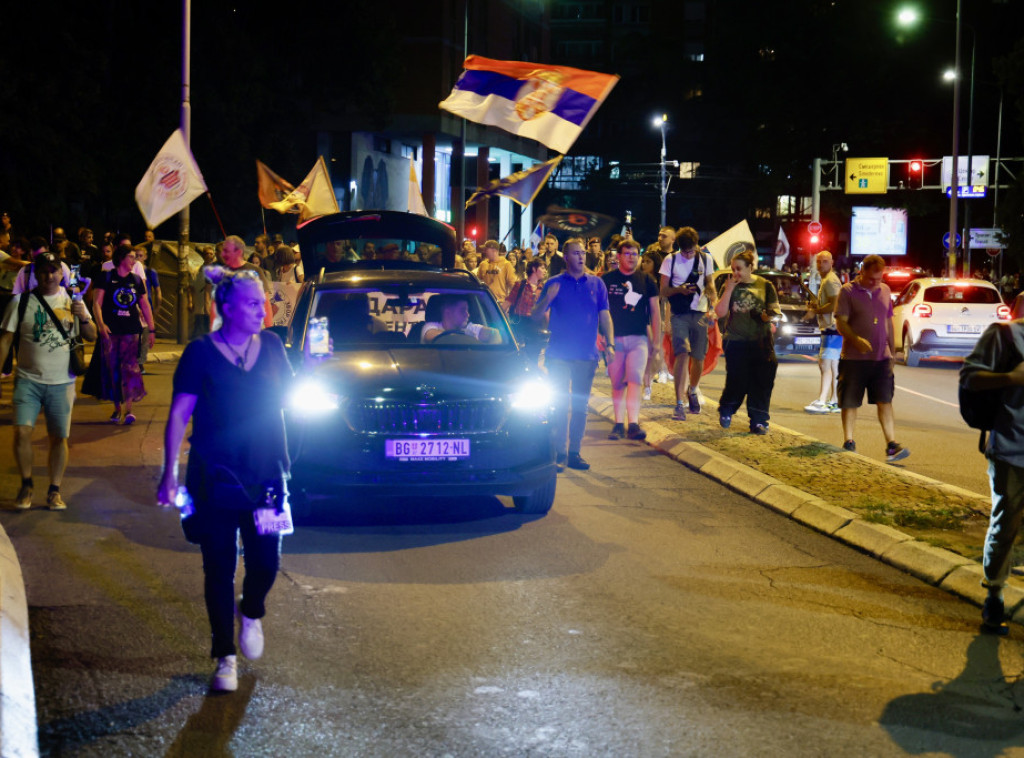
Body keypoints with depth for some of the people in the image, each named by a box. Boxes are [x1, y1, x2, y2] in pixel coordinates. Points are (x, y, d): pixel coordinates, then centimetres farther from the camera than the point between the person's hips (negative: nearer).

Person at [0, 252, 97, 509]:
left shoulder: (72, 300, 7)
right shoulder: (21, 302, 1)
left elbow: (92, 336, 7)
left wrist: (83, 318, -14)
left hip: (62, 382, 1)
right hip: (28, 379, -1)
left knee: (59, 437, 1)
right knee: (22, 431, -14)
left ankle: (54, 491, 13)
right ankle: (26, 485, 5)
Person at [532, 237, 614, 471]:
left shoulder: (596, 284, 8)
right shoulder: (554, 283, 3)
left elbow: (605, 316, 9)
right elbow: (537, 316, 1)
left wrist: (609, 344, -2)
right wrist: (547, 299, -18)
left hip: (587, 355, 2)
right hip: (559, 355, -2)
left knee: (580, 406, 7)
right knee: (560, 404, -5)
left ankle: (574, 452, 14)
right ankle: (559, 453, 0)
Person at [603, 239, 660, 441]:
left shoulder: (646, 280, 7)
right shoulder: (607, 279, 4)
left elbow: (655, 311, 10)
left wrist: (656, 341, 8)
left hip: (639, 338, 0)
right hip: (614, 339, 0)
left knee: (635, 380, -13)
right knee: (617, 384, 4)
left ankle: (633, 424, -15)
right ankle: (619, 424, 10)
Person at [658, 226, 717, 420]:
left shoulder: (706, 259, 6)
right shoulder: (670, 260, 0)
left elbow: (710, 284, 15)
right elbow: (663, 290, 1)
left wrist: (713, 305, -4)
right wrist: (680, 289, -18)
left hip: (699, 314, 3)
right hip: (679, 315, -3)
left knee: (698, 358, 7)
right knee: (682, 354, -17)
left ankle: (692, 391, 38)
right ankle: (679, 404, -17)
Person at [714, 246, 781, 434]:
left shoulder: (765, 285, 5)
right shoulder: (729, 286, 5)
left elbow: (775, 310, 9)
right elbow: (720, 312, -3)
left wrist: (770, 316, -14)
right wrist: (729, 290, -11)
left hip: (761, 343, 0)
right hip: (736, 341, 0)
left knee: (761, 383, -1)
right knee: (737, 382, 1)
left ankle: (758, 421, 7)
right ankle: (726, 411, 27)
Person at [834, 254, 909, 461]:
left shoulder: (884, 291, 11)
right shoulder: (848, 291, -5)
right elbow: (841, 322, -11)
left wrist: (892, 349, 17)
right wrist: (856, 340, -28)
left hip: (881, 357, 3)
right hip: (853, 358, -3)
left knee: (885, 401, -4)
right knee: (849, 403, 4)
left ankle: (891, 445, -6)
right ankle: (848, 443, 17)